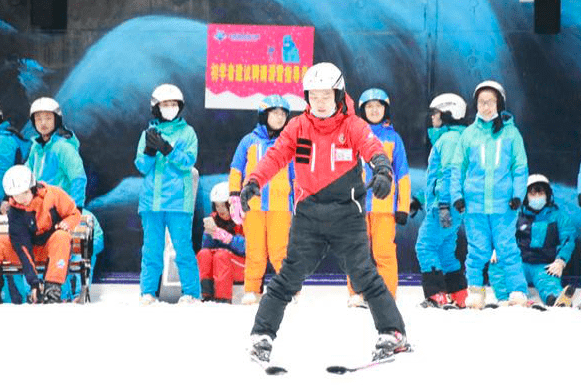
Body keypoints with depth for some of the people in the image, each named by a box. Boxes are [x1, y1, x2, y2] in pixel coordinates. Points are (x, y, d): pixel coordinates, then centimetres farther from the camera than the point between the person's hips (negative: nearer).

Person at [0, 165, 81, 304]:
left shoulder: (53, 194, -16)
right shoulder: (14, 213, -14)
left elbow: (75, 214, -1)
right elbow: (22, 247, -20)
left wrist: (66, 224, -26)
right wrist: (33, 281, -28)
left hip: (54, 246, -1)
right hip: (30, 248, 1)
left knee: (61, 236, -36)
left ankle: (52, 288, -41)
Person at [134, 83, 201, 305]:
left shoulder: (187, 132, 8)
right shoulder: (148, 133, 14)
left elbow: (188, 161, -5)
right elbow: (142, 166, 7)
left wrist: (166, 149, -18)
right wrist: (150, 151, -13)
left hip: (178, 200, -2)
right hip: (151, 199, 2)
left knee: (183, 247, -5)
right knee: (151, 248, 3)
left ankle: (191, 292, -1)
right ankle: (148, 292, 7)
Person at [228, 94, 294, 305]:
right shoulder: (250, 141, 10)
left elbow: (297, 176, 16)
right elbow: (236, 171, 12)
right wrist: (235, 198, 5)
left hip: (280, 205, -1)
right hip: (252, 203, 1)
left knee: (279, 249, -9)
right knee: (255, 250, 0)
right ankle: (251, 290, 8)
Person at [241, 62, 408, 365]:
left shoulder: (352, 126, -2)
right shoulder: (298, 127, 4)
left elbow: (373, 148, -17)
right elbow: (276, 156, -4)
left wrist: (382, 170, -40)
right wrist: (253, 182, -22)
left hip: (347, 217, -1)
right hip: (307, 218, 2)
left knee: (365, 277, -5)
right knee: (288, 279, 1)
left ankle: (392, 334, 4)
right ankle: (262, 335, 11)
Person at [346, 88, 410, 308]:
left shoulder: (393, 138, 11)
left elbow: (402, 174, 11)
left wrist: (403, 207, 4)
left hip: (384, 205, -1)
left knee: (385, 251, -7)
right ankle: (357, 295, 6)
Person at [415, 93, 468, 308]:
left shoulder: (450, 138, -9)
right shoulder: (444, 137, 23)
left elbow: (448, 172, -19)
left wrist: (444, 204, -24)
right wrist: (424, 197, 29)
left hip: (445, 204, -10)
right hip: (448, 206, 10)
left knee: (425, 246, -11)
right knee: (445, 252, 12)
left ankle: (437, 296, -15)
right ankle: (459, 297, 14)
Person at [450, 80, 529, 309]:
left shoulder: (510, 132, 5)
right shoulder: (469, 134, 8)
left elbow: (520, 167, 7)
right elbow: (457, 168, 11)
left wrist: (518, 194, -4)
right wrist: (457, 195, 1)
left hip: (503, 203, -1)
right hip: (474, 202, 1)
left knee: (507, 249, -4)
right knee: (477, 251, 3)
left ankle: (518, 293, -1)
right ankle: (475, 292, 12)